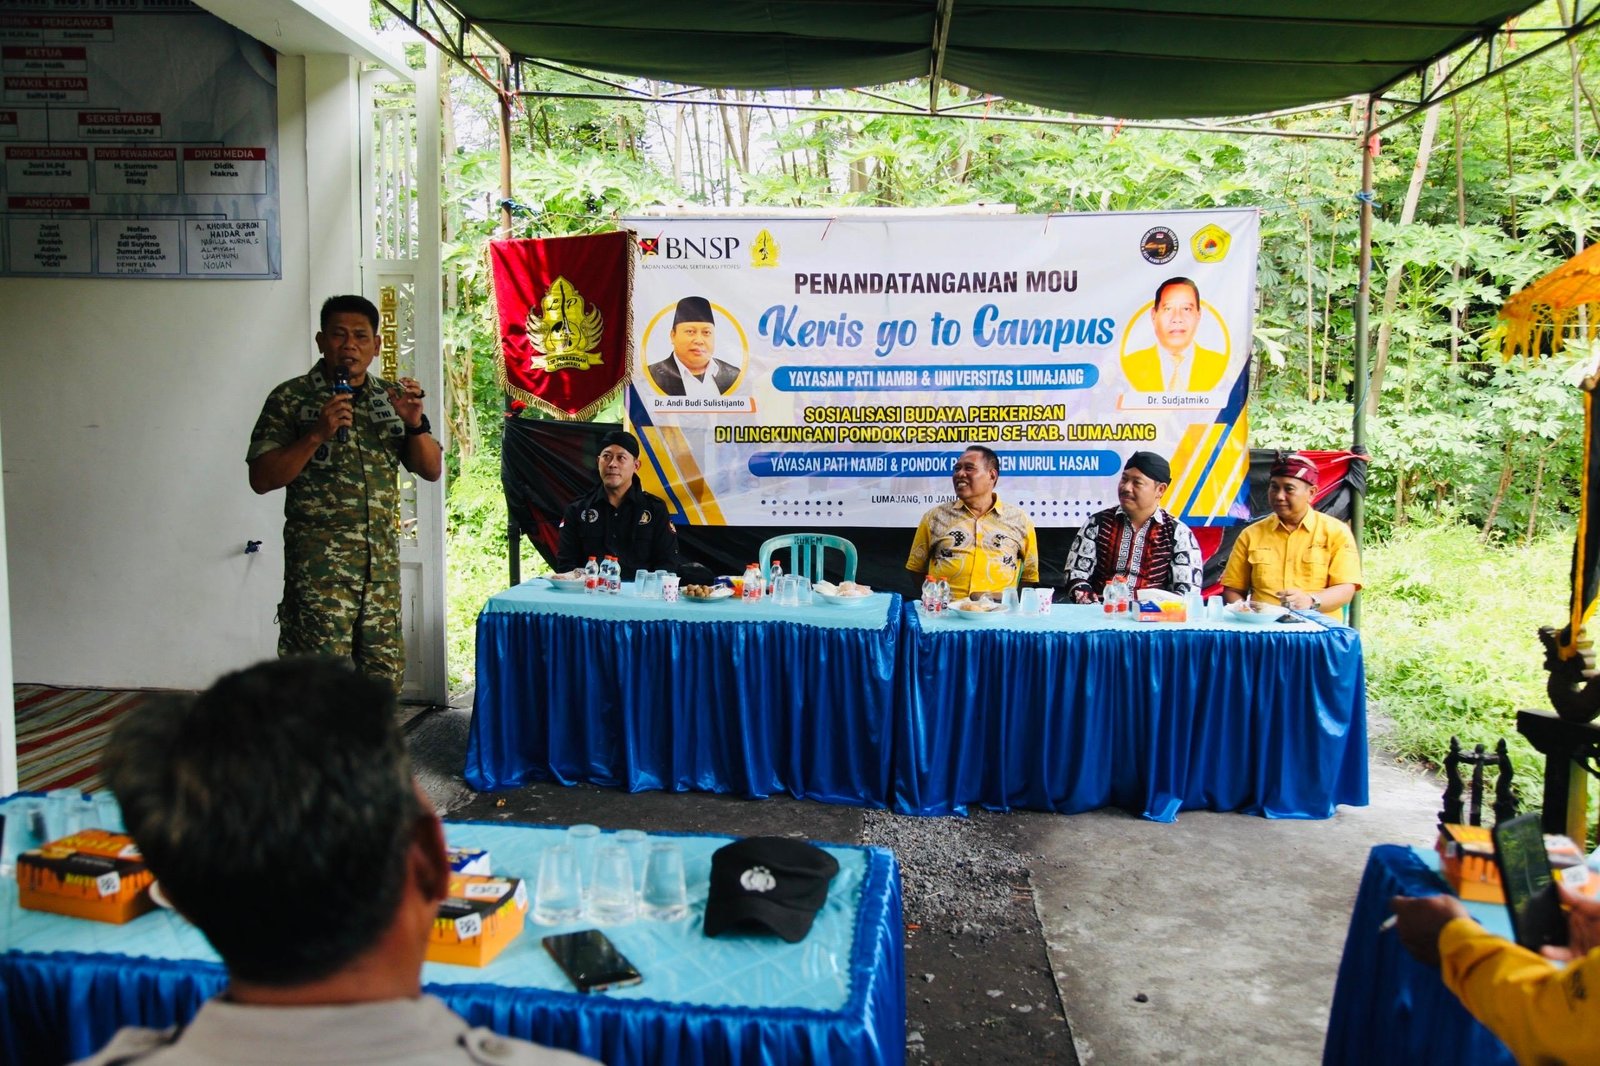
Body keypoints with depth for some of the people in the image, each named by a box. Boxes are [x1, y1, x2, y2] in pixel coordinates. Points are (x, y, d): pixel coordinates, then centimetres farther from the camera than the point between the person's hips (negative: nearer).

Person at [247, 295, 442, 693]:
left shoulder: (389, 398, 12)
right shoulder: (291, 399, -1)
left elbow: (432, 470, 10)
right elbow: (262, 478, -7)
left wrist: (415, 423, -9)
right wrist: (317, 434, -18)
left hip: (383, 559, 5)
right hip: (319, 564, -4)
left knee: (385, 674, 9)